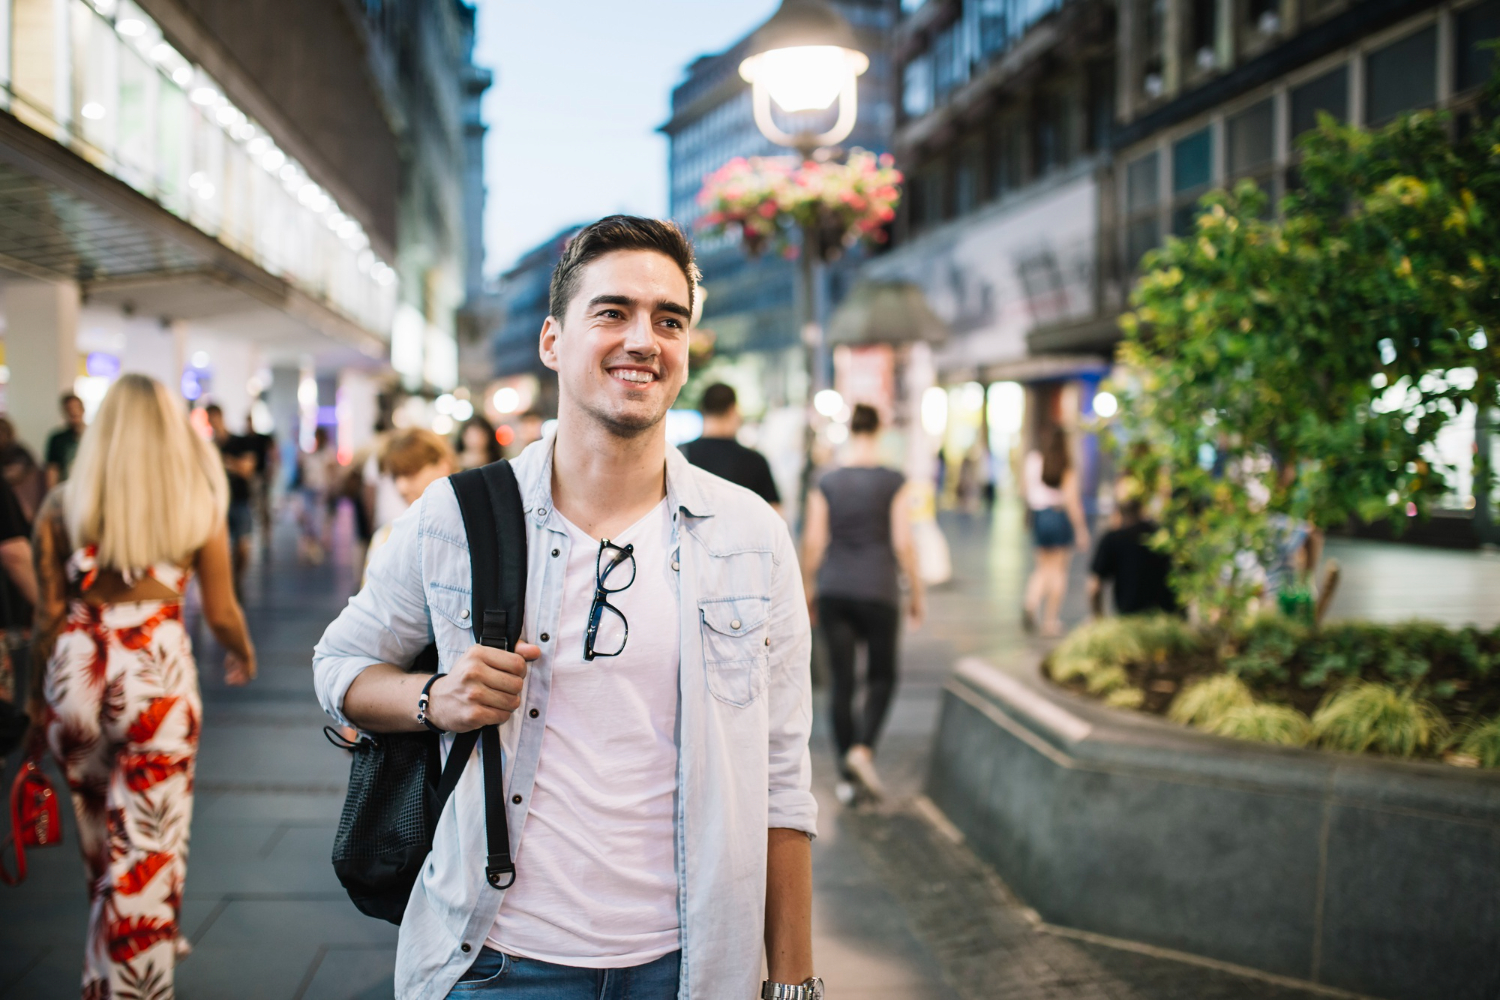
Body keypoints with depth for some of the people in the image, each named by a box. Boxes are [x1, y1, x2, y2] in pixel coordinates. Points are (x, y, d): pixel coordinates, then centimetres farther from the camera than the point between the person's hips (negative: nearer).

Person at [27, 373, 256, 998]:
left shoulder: (61, 506, 0)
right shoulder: (198, 506, -4)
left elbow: (49, 614, 2)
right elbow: (222, 614, 1)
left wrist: (40, 691, 14)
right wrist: (243, 655, 21)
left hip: (75, 672, 3)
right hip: (157, 676, -3)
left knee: (101, 841, 22)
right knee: (145, 851, 6)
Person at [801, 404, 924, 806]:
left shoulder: (826, 483, 1)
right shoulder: (894, 483, -5)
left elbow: (812, 542, 0)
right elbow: (902, 543, -7)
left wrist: (807, 588, 12)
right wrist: (917, 592, 2)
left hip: (833, 592, 2)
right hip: (878, 591, -2)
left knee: (842, 682, 8)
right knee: (882, 677, 14)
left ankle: (846, 777, 11)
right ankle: (863, 747, -9)